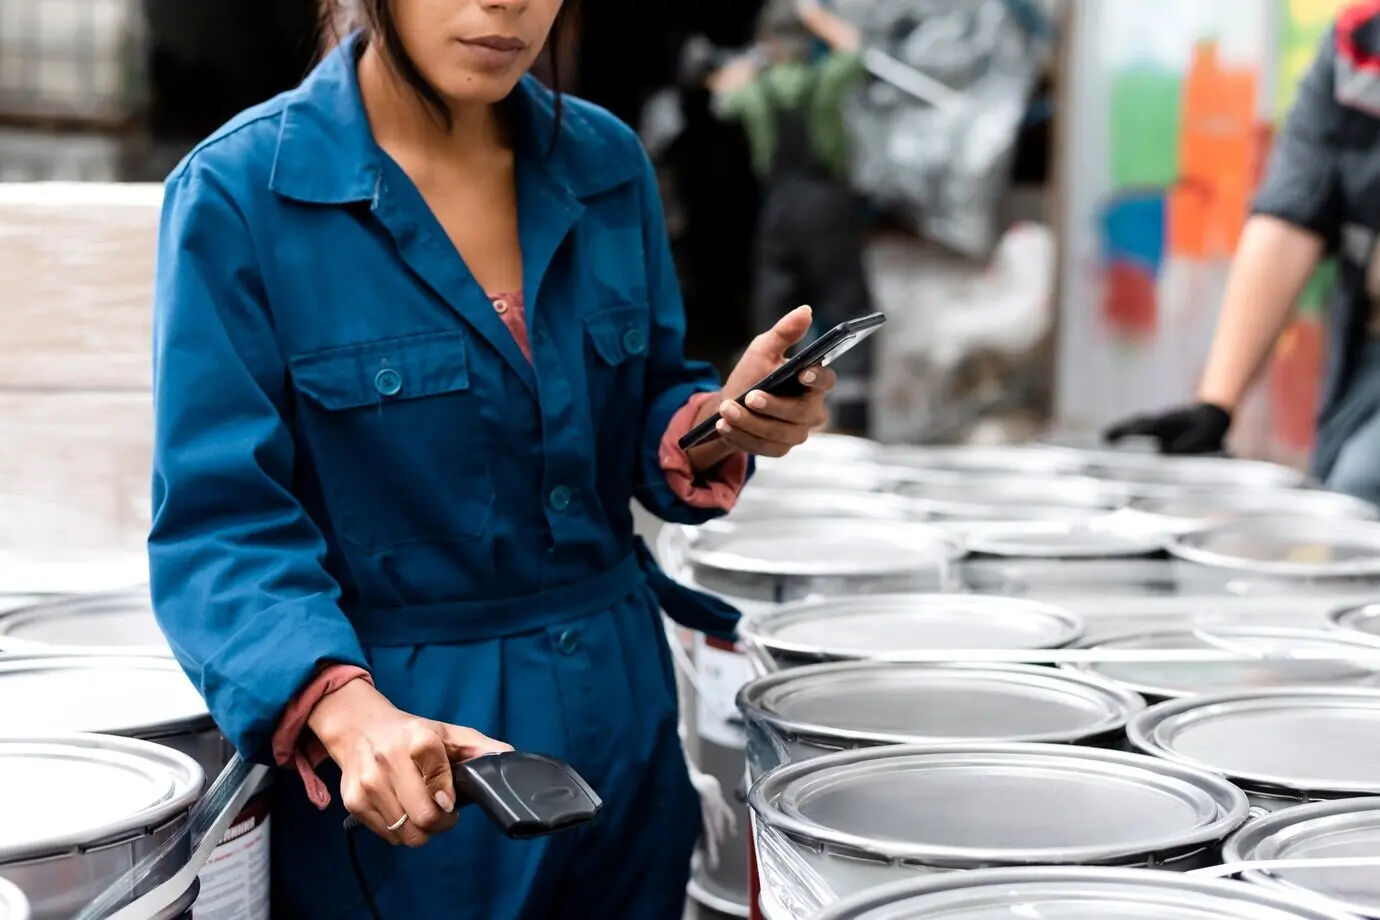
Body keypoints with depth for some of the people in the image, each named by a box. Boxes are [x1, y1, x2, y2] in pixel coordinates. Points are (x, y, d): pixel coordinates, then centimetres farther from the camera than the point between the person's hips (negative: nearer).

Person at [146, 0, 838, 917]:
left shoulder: (606, 162, 1)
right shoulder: (242, 190, -13)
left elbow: (639, 431, 9)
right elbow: (220, 523, -16)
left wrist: (721, 427, -13)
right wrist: (348, 712, -32)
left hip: (624, 730, 5)